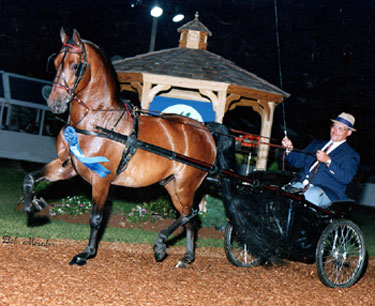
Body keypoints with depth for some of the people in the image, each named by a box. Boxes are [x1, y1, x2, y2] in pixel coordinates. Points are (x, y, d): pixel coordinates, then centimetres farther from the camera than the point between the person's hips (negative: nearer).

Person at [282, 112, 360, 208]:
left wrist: (328, 161, -21)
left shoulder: (351, 155, 6)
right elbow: (298, 161, 23)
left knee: (309, 196, -38)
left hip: (326, 192, -5)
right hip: (301, 185, 5)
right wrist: (290, 149, 3)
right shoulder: (316, 144, 27)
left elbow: (346, 178, -11)